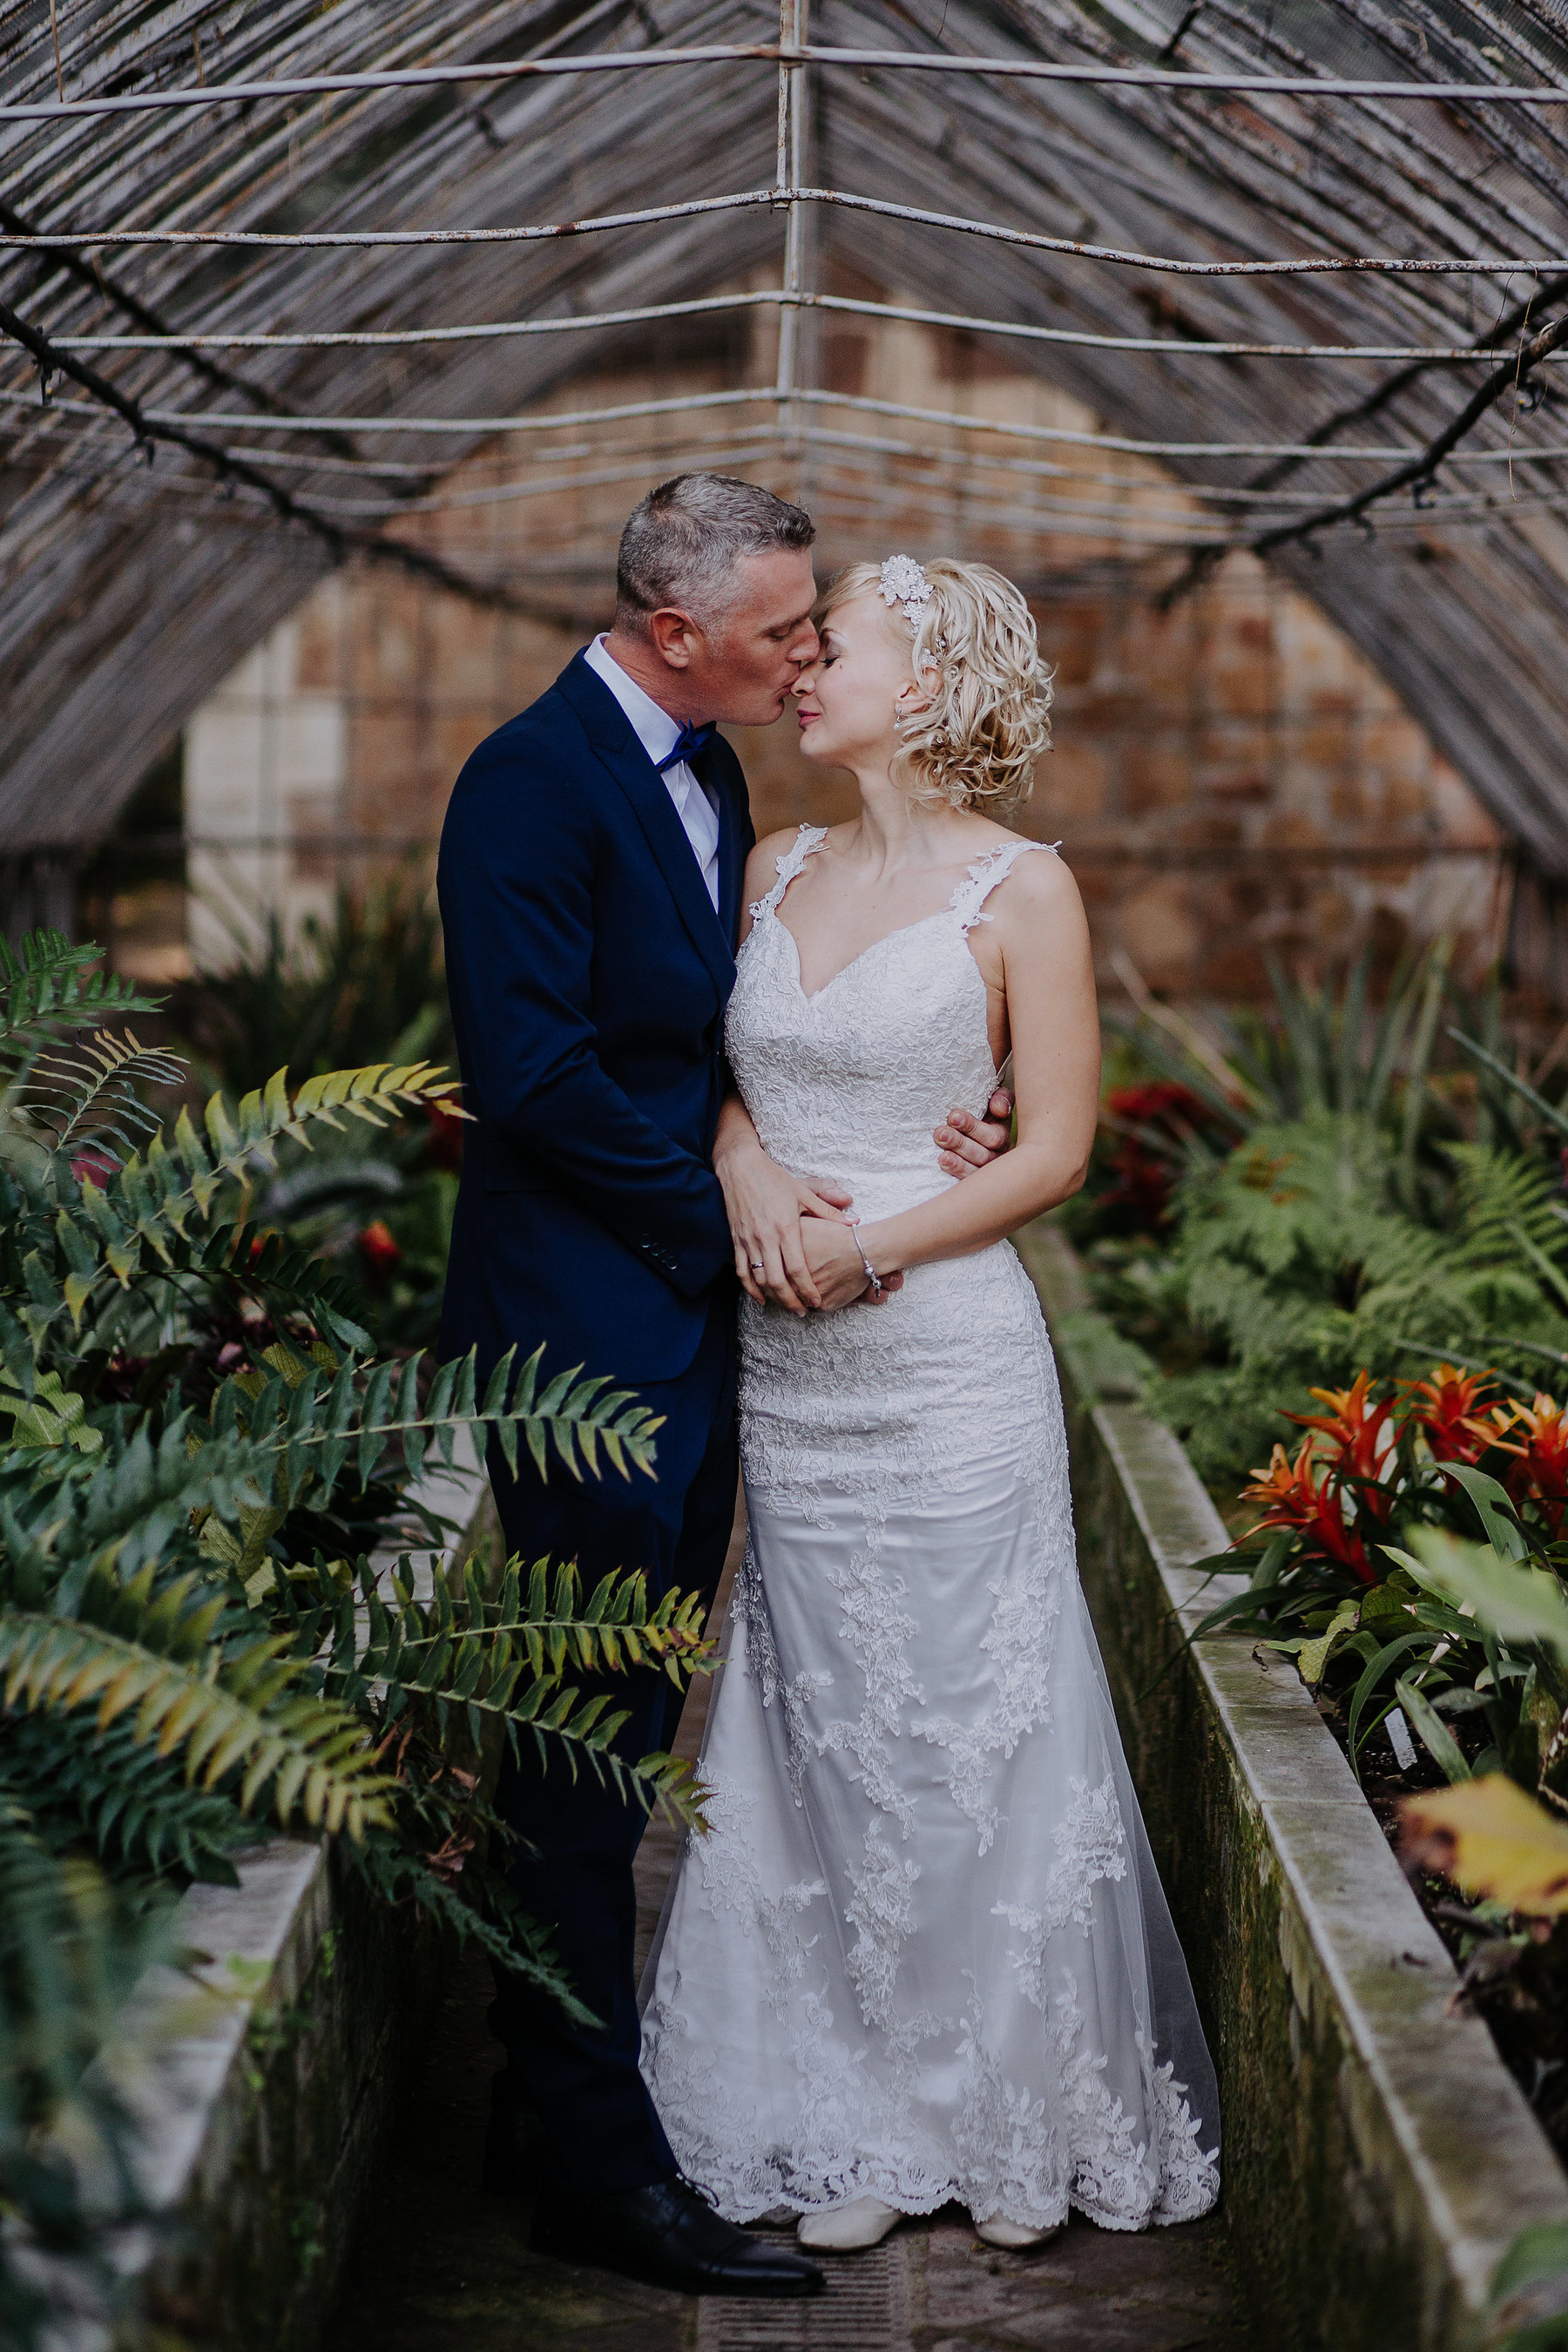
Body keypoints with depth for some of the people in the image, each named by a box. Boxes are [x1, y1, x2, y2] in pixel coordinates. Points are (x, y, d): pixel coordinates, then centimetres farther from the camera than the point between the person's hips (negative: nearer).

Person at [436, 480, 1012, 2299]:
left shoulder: (706, 771, 13)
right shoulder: (533, 778, -16)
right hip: (583, 1324, -9)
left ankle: (551, 2103, 29)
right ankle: (597, 2164, 7)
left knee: (614, 1735, 16)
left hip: (687, 1315, 9)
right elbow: (530, 1071, -21)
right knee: (590, 1740, -3)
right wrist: (731, 1206, -16)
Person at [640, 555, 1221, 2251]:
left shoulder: (1019, 890, -5)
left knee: (974, 1730, 2)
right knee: (825, 1735, 8)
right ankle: (867, 2126, 21)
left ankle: (1022, 2120, 19)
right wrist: (743, 1171, -5)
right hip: (790, 1373, 5)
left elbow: (1055, 1150, -6)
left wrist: (866, 1241, -14)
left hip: (949, 1365, -5)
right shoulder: (776, 868, 11)